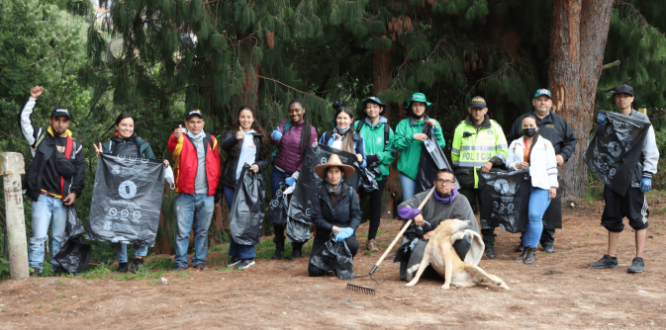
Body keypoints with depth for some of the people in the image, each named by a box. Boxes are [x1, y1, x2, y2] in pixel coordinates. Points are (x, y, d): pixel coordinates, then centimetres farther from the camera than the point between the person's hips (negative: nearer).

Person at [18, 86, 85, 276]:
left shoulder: (75, 145, 12)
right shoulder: (40, 137, 7)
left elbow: (80, 170, 10)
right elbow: (24, 119, 1)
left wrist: (75, 192, 1)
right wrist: (32, 99, -5)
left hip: (62, 200, 2)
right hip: (42, 197, -2)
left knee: (59, 237, 9)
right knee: (39, 236, -7)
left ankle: (58, 267, 17)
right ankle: (35, 269, -3)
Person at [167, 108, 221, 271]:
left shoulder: (211, 140, 14)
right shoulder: (181, 137, 3)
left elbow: (216, 165, 18)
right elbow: (173, 149, -21)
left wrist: (215, 187, 11)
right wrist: (176, 138, -44)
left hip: (206, 194, 3)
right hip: (185, 193, -3)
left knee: (203, 230, 9)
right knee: (183, 230, -3)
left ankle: (199, 260, 19)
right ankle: (180, 261, 6)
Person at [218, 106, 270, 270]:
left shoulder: (259, 137, 12)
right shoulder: (232, 133, 8)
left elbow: (267, 159, 12)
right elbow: (224, 145, -15)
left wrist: (259, 166, -10)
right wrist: (236, 138, -35)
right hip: (231, 182, 1)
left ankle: (247, 256, 0)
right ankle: (237, 254, 15)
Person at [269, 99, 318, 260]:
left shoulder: (310, 130, -3)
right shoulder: (285, 124, 6)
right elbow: (274, 139, -9)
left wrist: (295, 176, -11)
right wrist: (275, 137, -35)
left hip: (296, 176, -3)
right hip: (278, 173, 3)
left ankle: (297, 248, 12)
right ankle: (279, 247, 13)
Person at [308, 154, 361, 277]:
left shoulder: (349, 192, -2)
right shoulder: (319, 193, -4)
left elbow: (356, 215, -5)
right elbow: (317, 218, -7)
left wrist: (349, 230, -25)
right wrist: (335, 229, -18)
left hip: (344, 233, 0)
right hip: (324, 234, 0)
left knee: (352, 244, -36)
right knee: (314, 270, -16)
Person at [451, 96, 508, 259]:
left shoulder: (494, 127, 9)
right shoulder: (461, 128, 9)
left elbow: (503, 151, 8)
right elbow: (455, 153, 16)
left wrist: (492, 162, -8)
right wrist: (458, 172, 14)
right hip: (466, 178, 0)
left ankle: (489, 245, 8)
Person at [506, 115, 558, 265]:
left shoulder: (545, 144, 10)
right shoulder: (515, 144, 17)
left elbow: (551, 167, 5)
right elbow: (508, 163, 15)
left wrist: (553, 186, -2)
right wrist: (516, 165, -7)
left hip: (540, 186, -3)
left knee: (534, 215, -16)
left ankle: (532, 250, -9)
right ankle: (526, 249, 11)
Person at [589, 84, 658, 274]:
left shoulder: (642, 121, 2)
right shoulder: (610, 120, 15)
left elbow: (651, 150, -1)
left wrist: (647, 175, -10)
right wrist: (601, 128, -3)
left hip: (634, 177, -4)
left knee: (637, 217, -3)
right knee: (612, 217, 8)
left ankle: (639, 260, 2)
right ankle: (611, 258, 16)